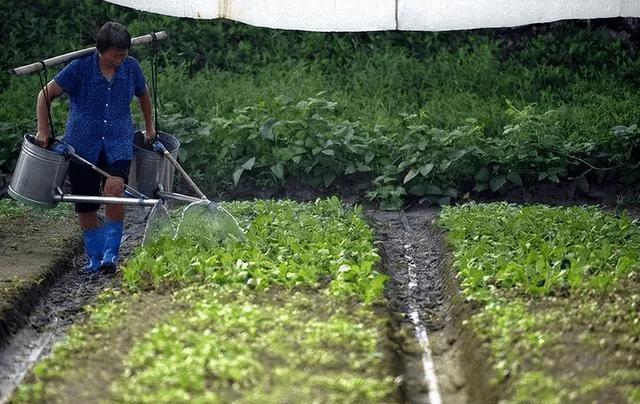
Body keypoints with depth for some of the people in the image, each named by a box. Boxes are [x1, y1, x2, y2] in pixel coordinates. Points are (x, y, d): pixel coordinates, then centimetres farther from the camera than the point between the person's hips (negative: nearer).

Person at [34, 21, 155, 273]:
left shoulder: (131, 68, 0)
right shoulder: (80, 68, -9)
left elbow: (143, 95, 20)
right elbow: (46, 94, -5)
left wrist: (149, 127, 26)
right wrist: (43, 130, -10)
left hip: (119, 143, 0)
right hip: (83, 145, 0)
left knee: (114, 189, -25)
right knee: (85, 205, 5)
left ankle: (111, 253, -16)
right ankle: (95, 257, 22)